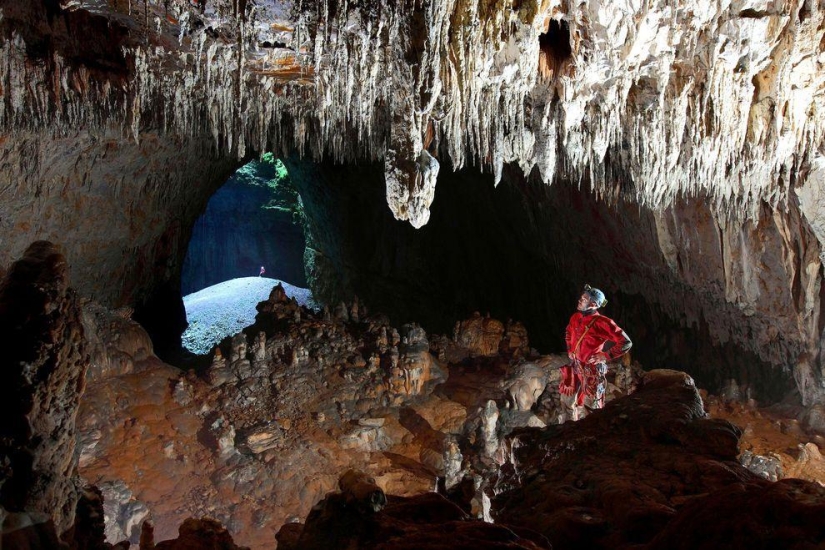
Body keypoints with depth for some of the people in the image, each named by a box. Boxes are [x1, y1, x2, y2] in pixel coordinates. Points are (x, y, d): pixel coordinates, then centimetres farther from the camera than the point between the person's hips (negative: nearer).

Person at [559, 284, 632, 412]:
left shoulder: (602, 322, -22)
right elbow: (568, 332, 24)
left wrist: (605, 356, -19)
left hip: (592, 368, -7)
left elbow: (626, 343, -21)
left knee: (591, 404, 6)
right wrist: (569, 349, 15)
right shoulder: (576, 317, -1)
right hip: (575, 365, 7)